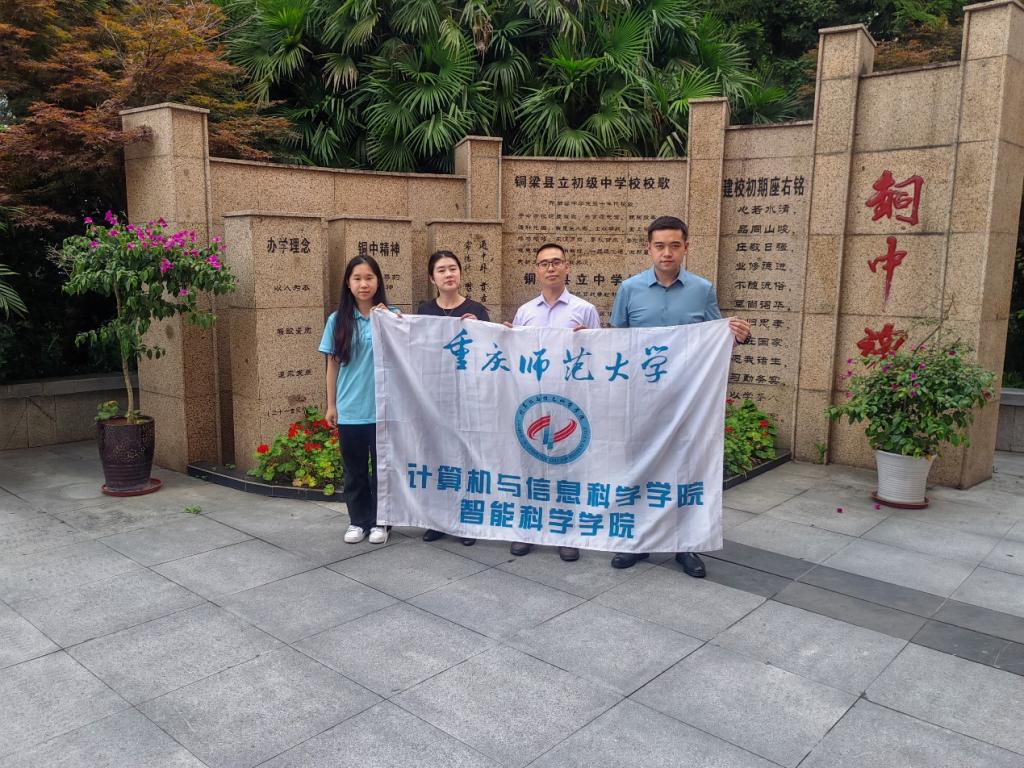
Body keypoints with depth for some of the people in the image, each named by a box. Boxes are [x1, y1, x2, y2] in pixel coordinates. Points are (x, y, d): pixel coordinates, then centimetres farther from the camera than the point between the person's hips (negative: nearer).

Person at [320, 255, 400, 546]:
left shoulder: (392, 316, -2)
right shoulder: (337, 320, 3)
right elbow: (333, 364, 7)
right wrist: (331, 405, 7)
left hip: (382, 408, -2)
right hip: (349, 410, 2)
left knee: (382, 467, 8)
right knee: (354, 469, 12)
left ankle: (380, 521, 23)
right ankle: (358, 520, 26)